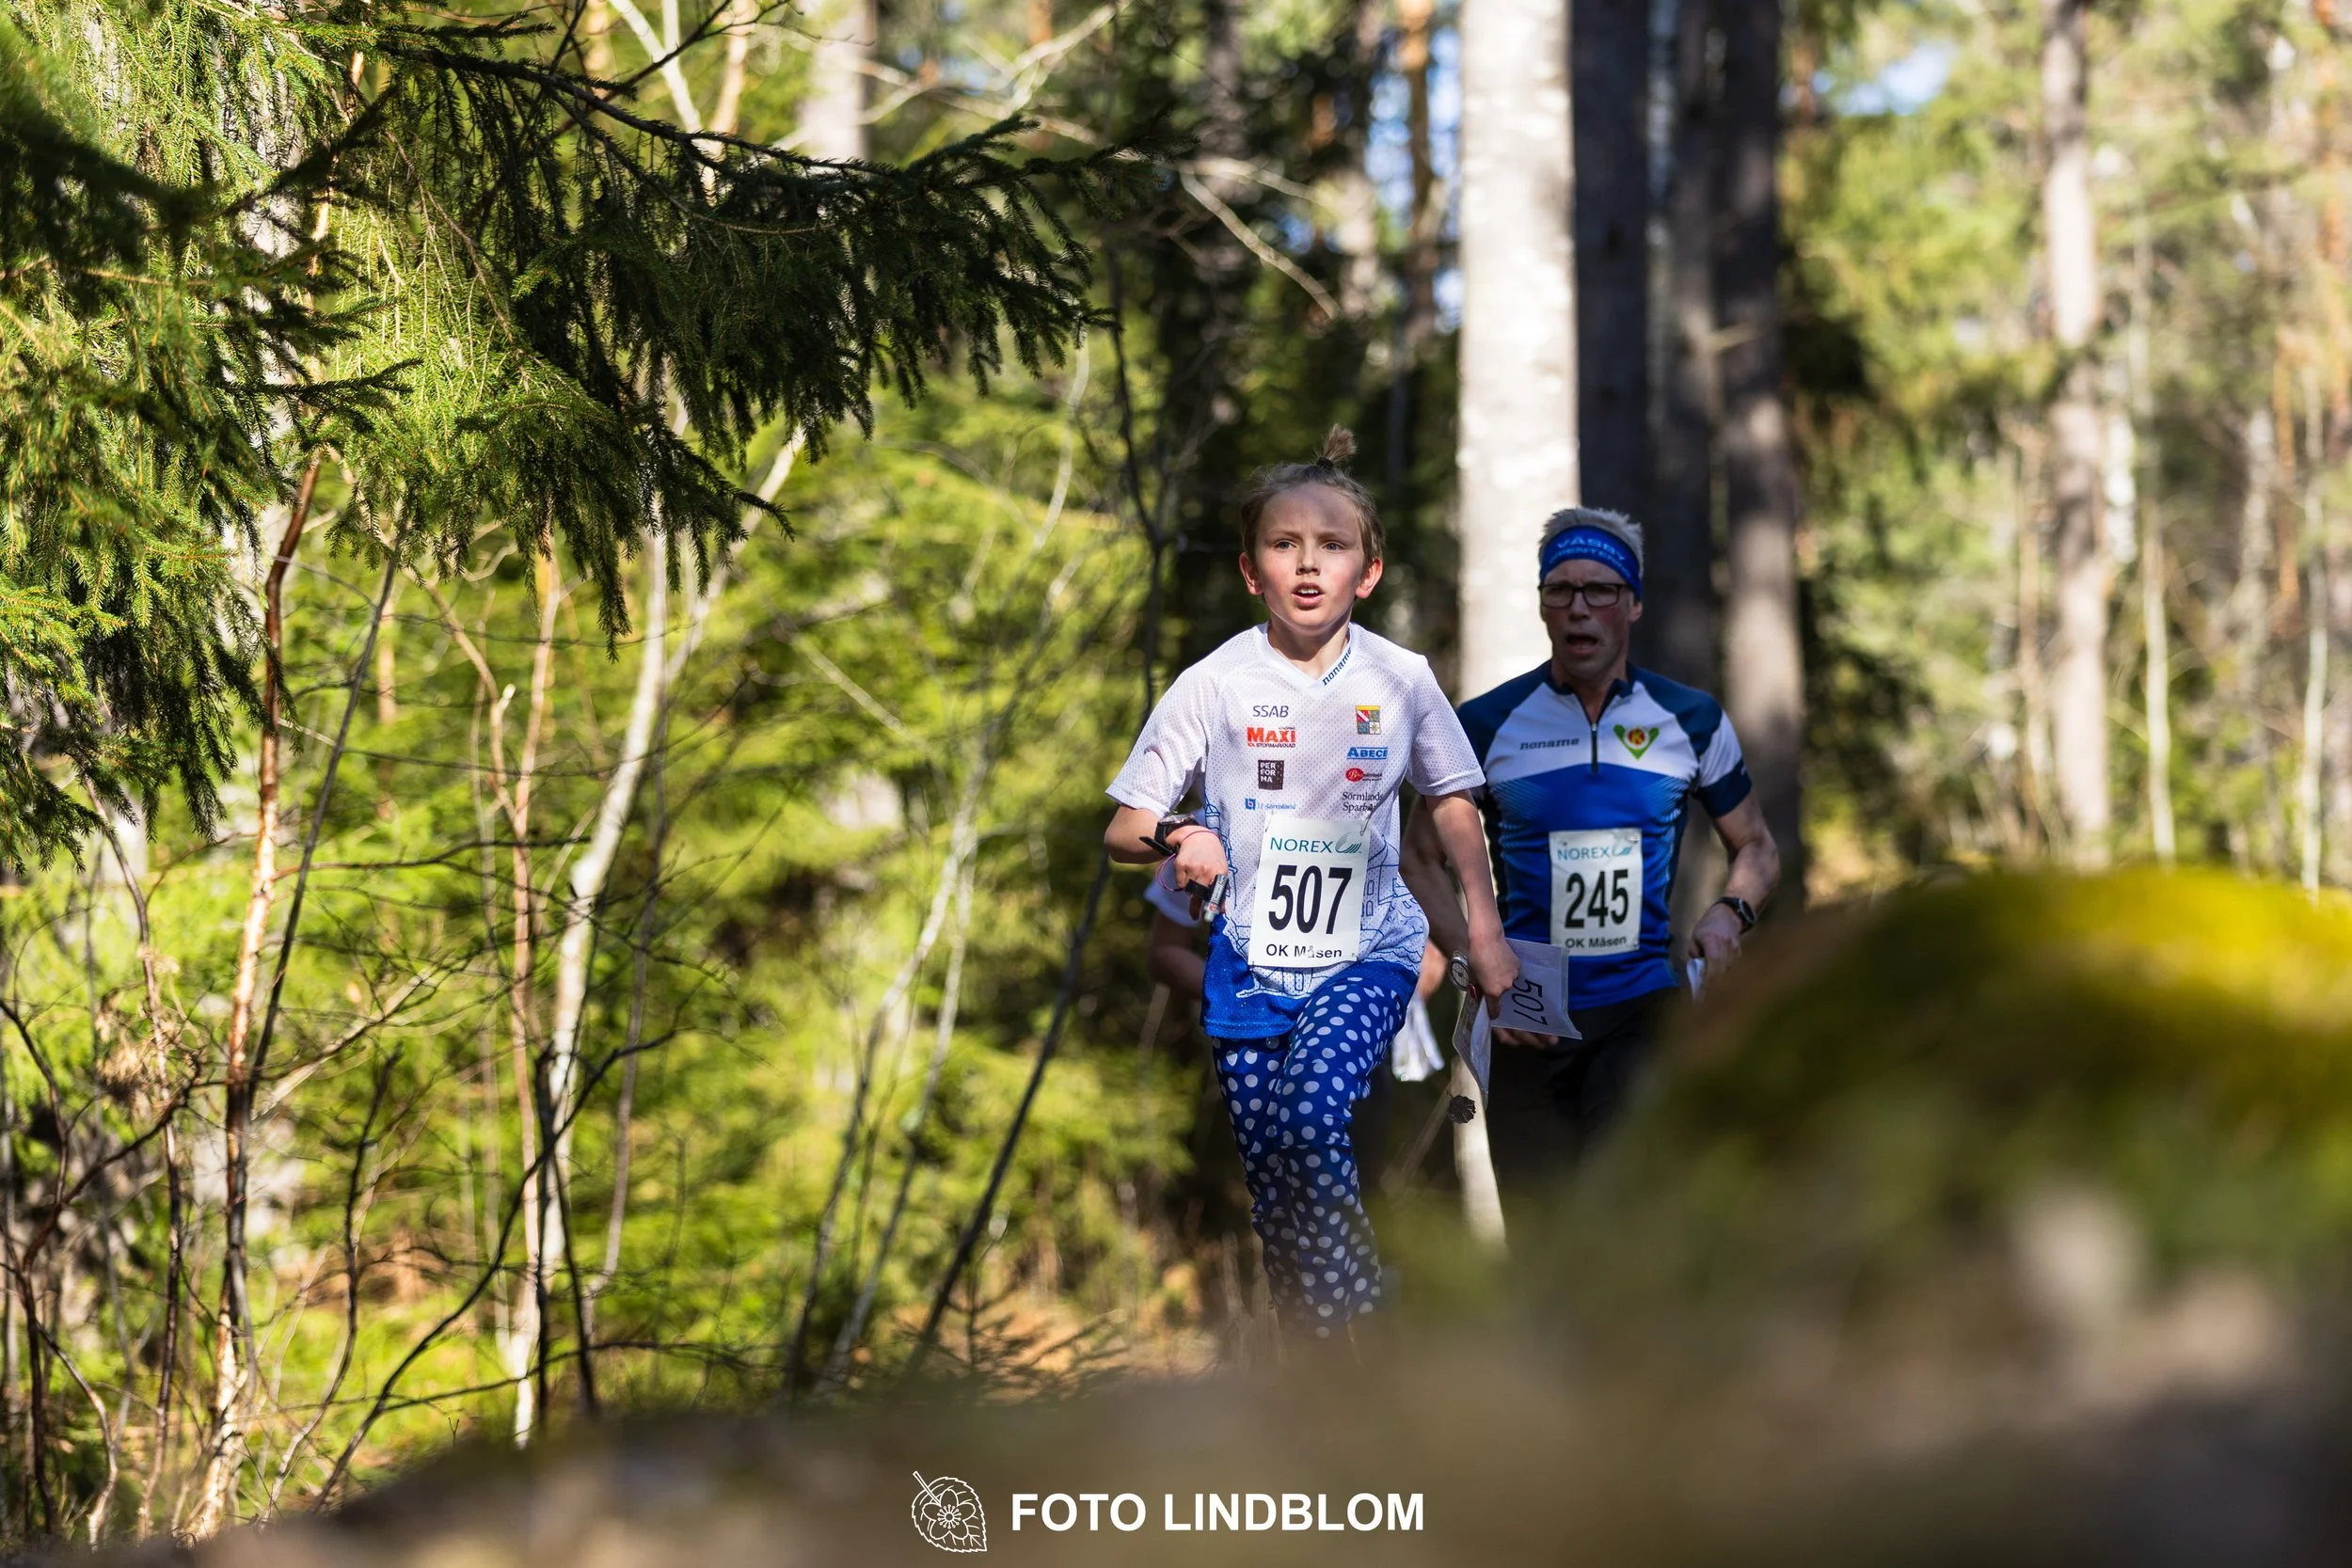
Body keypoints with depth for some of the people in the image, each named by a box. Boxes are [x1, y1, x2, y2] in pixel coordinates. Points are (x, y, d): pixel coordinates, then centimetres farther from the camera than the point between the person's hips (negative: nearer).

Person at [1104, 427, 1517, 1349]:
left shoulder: (1401, 681, -3)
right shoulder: (1214, 686, -6)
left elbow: (1449, 799, 13)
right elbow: (1122, 830, -4)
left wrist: (1485, 926, 6)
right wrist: (1176, 840, -26)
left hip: (1366, 953, -1)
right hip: (1251, 958, 1)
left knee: (1311, 1110, -27)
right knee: (1270, 1184, 3)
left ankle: (1349, 1317, -14)